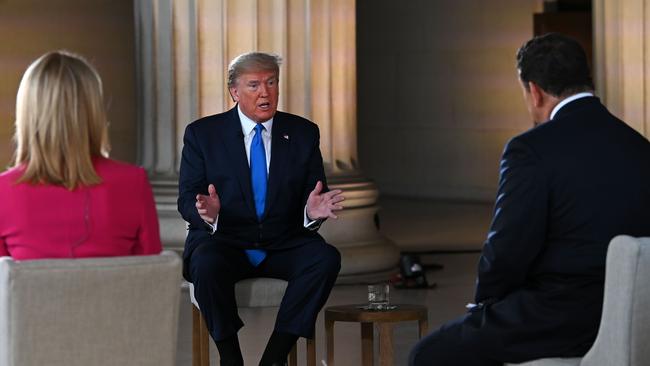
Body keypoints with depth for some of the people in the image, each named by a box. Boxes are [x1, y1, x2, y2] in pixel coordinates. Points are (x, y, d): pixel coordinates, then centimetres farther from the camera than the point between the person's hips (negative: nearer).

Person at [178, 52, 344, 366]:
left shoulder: (303, 133, 8)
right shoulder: (202, 133, 2)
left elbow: (313, 196, 4)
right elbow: (187, 199, -3)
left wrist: (312, 212, -21)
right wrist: (207, 213, -28)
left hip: (283, 244, 2)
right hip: (223, 240, -2)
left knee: (326, 258, -28)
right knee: (208, 265, -36)